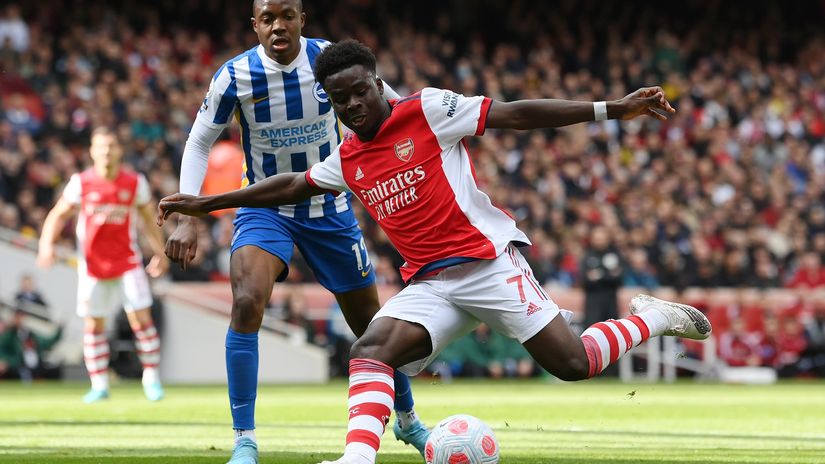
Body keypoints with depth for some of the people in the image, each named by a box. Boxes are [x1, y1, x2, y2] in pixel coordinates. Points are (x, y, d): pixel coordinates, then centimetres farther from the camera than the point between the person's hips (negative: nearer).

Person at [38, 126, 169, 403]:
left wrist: (160, 252, 8)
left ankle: (151, 379, 3)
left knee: (141, 318, -8)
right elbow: (59, 214, 1)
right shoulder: (81, 183, -5)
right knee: (93, 325, 2)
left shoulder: (135, 183, -3)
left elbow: (149, 219, 9)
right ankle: (99, 385, 11)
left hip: (127, 261, 0)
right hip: (92, 264, 0)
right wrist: (47, 244, -13)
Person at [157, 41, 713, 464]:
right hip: (431, 285, 5)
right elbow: (291, 186, 28)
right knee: (370, 348, -22)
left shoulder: (427, 110, -4)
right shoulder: (347, 160, 14)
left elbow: (515, 114, -7)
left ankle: (649, 320, 15)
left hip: (488, 260, -5)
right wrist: (204, 203, 31)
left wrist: (613, 109, -10)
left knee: (573, 364, -13)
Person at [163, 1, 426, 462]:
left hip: (330, 209, 2)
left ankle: (408, 419, 39)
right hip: (265, 210, -2)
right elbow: (199, 142, -6)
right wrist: (187, 219, -13)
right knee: (247, 303, -27)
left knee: (372, 323, 11)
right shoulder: (235, 75, -17)